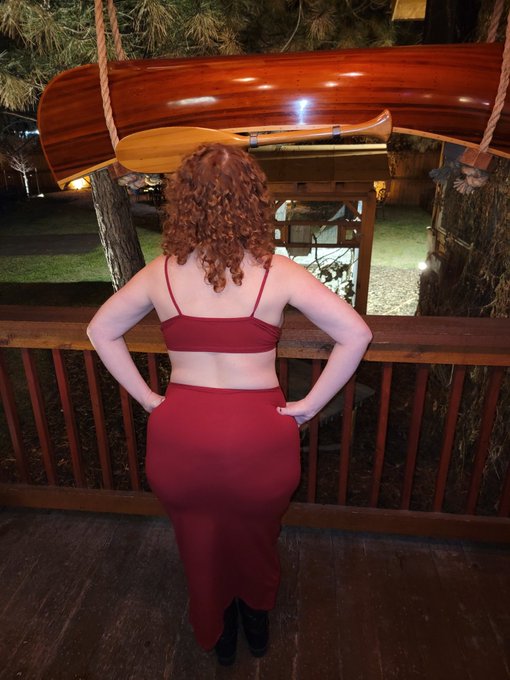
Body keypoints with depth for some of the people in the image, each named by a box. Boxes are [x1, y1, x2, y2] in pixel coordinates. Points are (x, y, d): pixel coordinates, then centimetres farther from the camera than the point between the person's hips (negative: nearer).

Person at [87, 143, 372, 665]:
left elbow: (100, 331, 6)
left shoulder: (161, 272, -5)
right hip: (259, 434, -1)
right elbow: (356, 334, -14)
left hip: (179, 434, 2)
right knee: (256, 537, 30)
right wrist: (310, 405, -7)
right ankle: (256, 622, 58)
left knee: (199, 543, 29)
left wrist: (147, 397, 5)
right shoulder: (277, 272, -12)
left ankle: (217, 636, 56)